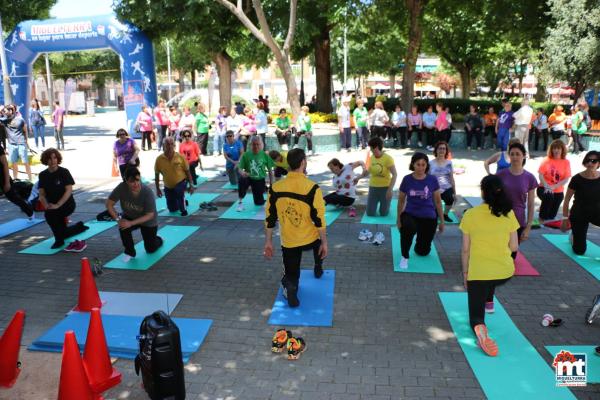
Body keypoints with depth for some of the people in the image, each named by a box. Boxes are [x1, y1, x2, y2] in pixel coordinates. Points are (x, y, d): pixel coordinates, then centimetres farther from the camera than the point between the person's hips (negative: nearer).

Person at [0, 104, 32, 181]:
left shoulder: (20, 119, -4)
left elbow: (25, 131, 5)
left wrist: (26, 142, 10)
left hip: (21, 144, -3)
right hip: (11, 144, 3)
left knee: (26, 162, 2)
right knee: (14, 163, 9)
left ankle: (30, 179, 9)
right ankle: (15, 179, 20)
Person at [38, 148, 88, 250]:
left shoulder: (64, 172, -11)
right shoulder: (43, 175, 1)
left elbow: (69, 191, -18)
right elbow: (42, 194, 0)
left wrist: (57, 205, -28)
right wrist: (46, 205, -19)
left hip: (67, 204, -5)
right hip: (52, 206, 5)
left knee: (49, 214, -33)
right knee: (63, 233, 10)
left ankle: (59, 240, -13)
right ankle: (79, 226, 43)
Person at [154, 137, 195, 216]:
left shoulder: (180, 157, -15)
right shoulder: (159, 159, -13)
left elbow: (187, 171, -5)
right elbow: (156, 175, -2)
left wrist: (191, 185, -7)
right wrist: (158, 189, -1)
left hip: (181, 182, -2)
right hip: (168, 186, 3)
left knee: (179, 191, -38)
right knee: (172, 209, 10)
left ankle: (183, 209, -13)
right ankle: (183, 201, 43)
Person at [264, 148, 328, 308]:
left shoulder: (275, 188, -7)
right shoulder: (312, 188, -18)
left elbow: (270, 217, -1)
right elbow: (319, 219, -15)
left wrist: (268, 242, 10)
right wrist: (324, 242, -3)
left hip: (288, 242, 1)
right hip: (310, 239, -1)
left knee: (291, 275, 17)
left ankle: (289, 285, -13)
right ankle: (318, 269, 49)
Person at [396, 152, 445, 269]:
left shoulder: (432, 180, -8)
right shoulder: (407, 179, -8)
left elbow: (438, 201, 3)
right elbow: (401, 200, 5)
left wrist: (442, 220, 6)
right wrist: (399, 219, 12)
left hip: (429, 217, 1)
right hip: (410, 214, -1)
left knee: (423, 251, 12)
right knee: (408, 228, -39)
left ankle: (419, 243, 52)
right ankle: (405, 257, -15)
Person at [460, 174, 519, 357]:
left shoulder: (470, 215, -8)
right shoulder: (509, 214, -3)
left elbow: (466, 250, -3)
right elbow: (514, 247, 3)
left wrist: (465, 273, 10)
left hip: (478, 273, -3)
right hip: (505, 272, 3)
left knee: (475, 315, 8)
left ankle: (479, 327, -23)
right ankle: (489, 302, 46)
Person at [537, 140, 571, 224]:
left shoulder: (566, 162, -4)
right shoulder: (546, 160, -5)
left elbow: (566, 179, -8)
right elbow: (540, 174, -9)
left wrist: (554, 187, -20)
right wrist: (546, 186, -22)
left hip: (558, 191, 2)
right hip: (544, 188, -2)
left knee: (552, 216, 5)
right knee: (549, 197, -36)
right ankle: (541, 218, -18)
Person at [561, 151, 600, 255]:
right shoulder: (577, 179, -14)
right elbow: (567, 200, -6)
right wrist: (565, 218, -7)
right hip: (579, 213, -2)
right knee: (579, 251, 3)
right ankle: (573, 236, 36)